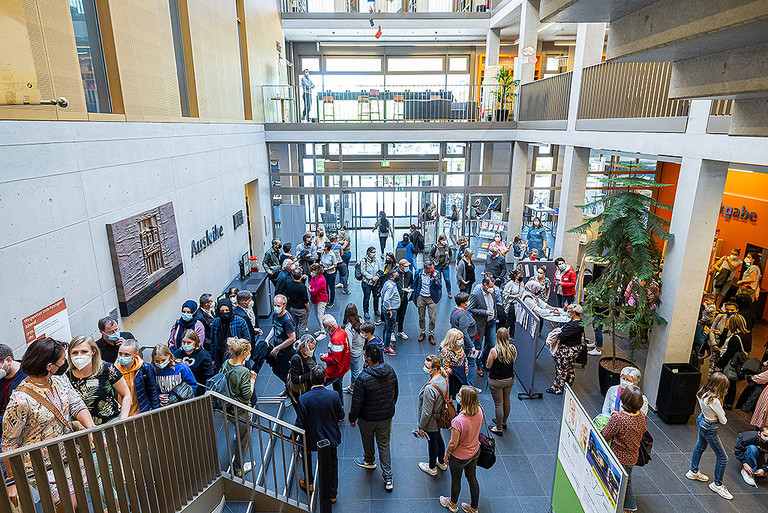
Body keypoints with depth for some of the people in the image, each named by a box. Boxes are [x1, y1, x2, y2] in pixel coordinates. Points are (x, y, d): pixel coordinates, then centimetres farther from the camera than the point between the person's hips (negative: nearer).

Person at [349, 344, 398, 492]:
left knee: (368, 440, 25)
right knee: (384, 444, 18)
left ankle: (369, 461, 52)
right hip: (387, 416, 4)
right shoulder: (391, 372, -12)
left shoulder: (363, 378, -30)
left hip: (368, 418, -4)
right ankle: (388, 478, 20)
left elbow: (357, 402, -20)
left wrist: (352, 418, -3)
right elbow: (395, 394, 4)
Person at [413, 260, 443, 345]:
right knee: (421, 317, 13)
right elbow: (415, 284, 9)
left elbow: (439, 287, -7)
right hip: (421, 297, 1)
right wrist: (414, 296, 9)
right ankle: (423, 333, 31)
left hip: (431, 298, -1)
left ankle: (431, 335, 14)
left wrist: (436, 279, -24)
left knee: (432, 318, -1)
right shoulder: (419, 273, -3)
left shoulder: (435, 273, -6)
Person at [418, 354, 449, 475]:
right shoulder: (443, 378, -12)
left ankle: (432, 468, 41)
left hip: (431, 422, -8)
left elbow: (426, 412, -29)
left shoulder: (430, 388, -39)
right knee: (439, 438, 28)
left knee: (432, 443, 16)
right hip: (440, 418, 8)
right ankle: (442, 462, 51)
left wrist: (421, 426, -13)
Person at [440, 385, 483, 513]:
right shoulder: (479, 412, -21)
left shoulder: (459, 421, -41)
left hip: (459, 457, -5)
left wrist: (446, 454, -7)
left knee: (456, 481, 23)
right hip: (475, 452, 5)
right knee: (472, 479, 26)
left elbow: (453, 444, -26)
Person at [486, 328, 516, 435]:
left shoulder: (494, 350, -24)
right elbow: (513, 361, 6)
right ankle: (504, 422, 43)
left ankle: (499, 428, 19)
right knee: (506, 401, 22)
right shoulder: (513, 348, -10)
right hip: (509, 379, 5)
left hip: (496, 381, -5)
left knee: (499, 404, 7)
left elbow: (488, 366, -14)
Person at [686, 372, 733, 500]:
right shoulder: (714, 401, -35)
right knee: (722, 458, 10)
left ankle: (693, 472, 48)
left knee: (700, 446, 29)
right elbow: (723, 421, -22)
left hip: (702, 421, 9)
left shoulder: (703, 393, -11)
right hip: (709, 429, -9)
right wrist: (722, 418, 0)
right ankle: (717, 485, 28)